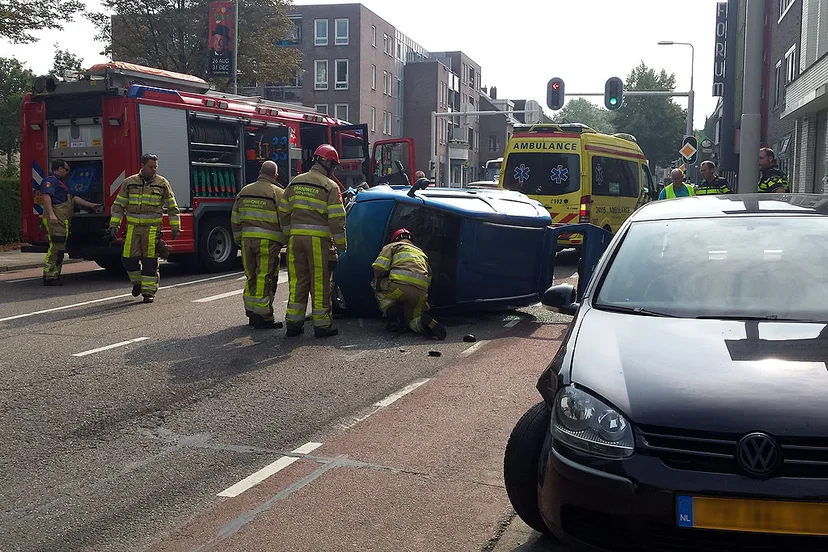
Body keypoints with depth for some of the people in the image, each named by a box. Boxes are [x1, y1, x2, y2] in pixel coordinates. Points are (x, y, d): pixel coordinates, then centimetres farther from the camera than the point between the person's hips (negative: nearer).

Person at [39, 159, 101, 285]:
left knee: (59, 248, 9)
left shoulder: (60, 182, 31)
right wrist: (51, 214, -30)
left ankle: (55, 275, 12)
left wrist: (90, 205, 37)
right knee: (56, 247, -14)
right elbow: (46, 196, -19)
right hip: (55, 219, -11)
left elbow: (73, 198, 37)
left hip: (63, 221, 11)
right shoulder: (50, 180, -3)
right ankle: (49, 276, -14)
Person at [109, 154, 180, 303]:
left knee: (150, 261, -3)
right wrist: (114, 225, 2)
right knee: (129, 258, 0)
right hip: (133, 227, 2)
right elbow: (118, 205, 9)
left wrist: (175, 227, 4)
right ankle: (137, 282, 26)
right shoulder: (129, 183, 6)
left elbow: (172, 207, 7)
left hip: (152, 228, -2)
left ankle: (149, 291, 5)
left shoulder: (162, 183, 3)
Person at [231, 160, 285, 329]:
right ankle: (263, 317, -2)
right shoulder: (278, 193, -2)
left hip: (247, 239, 5)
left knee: (252, 278, 14)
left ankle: (251, 314, 20)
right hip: (268, 241, -5)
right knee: (266, 280, -3)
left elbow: (235, 220, 17)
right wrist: (283, 241, 7)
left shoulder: (244, 191, 14)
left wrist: (239, 240, 24)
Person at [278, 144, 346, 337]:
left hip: (296, 238, 5)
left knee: (297, 281, 11)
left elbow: (283, 211, 14)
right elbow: (337, 219, -9)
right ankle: (322, 325, 7)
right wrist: (340, 245, -5)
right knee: (320, 283, 2)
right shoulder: (330, 187, -4)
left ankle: (293, 323, 13)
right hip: (318, 239, -5)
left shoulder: (295, 182, 12)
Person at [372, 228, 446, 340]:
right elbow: (429, 279, 31)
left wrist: (379, 282, 25)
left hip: (399, 287, -4)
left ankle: (392, 313, 2)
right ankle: (424, 322, -13)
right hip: (420, 293, 5)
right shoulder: (421, 253, 38)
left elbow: (379, 267, 6)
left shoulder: (392, 246, 21)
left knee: (378, 286, 25)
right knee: (413, 319, 23)